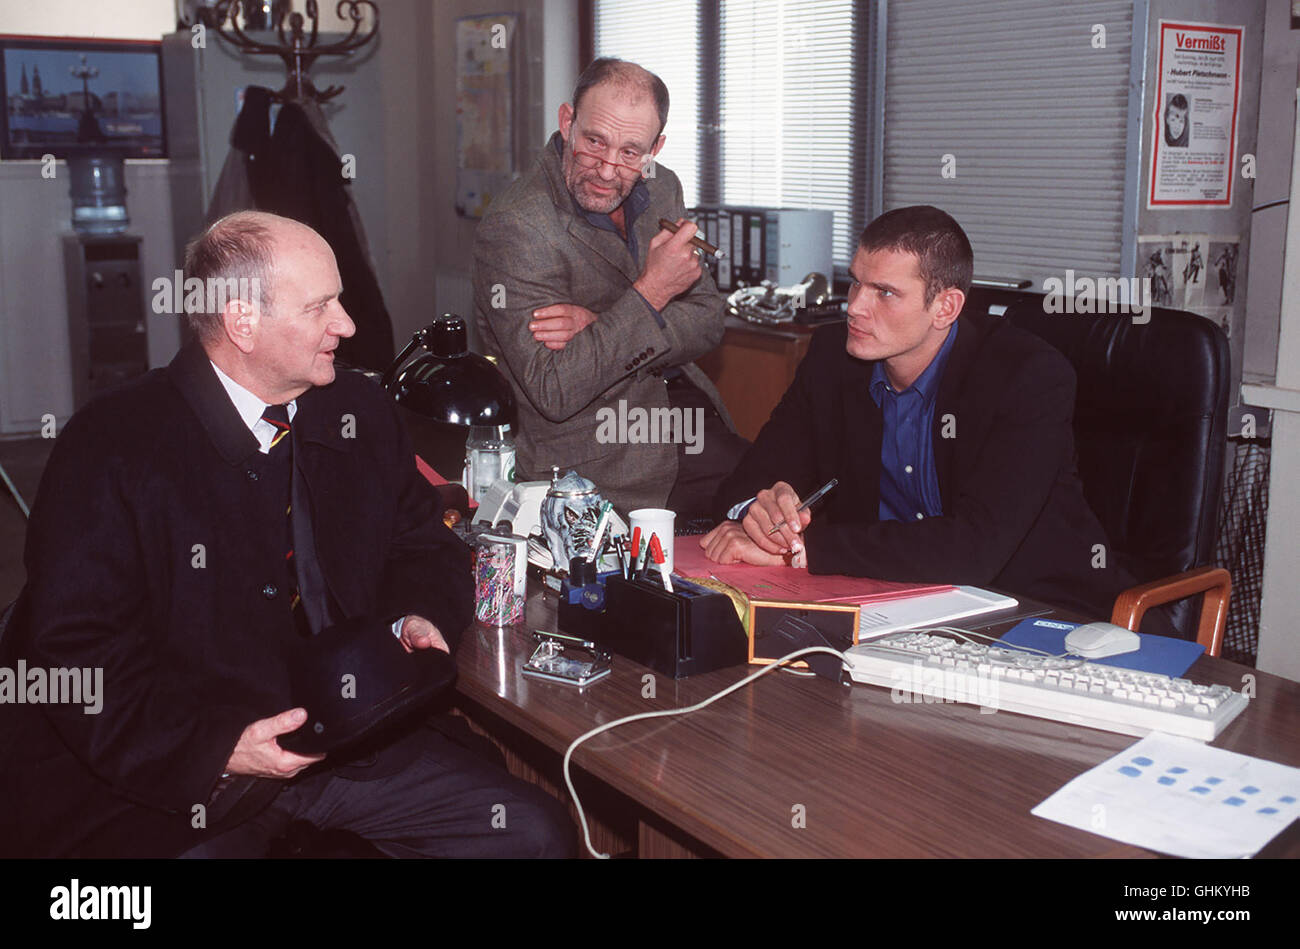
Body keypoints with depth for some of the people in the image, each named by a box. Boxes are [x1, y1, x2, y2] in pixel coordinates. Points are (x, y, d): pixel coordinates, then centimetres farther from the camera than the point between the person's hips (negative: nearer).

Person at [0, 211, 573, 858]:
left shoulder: (361, 413, 7)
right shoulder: (113, 445, -10)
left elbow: (424, 547, 19)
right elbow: (76, 648, -12)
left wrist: (416, 618, -4)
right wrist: (215, 749, -23)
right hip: (165, 771, -4)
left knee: (535, 830, -7)